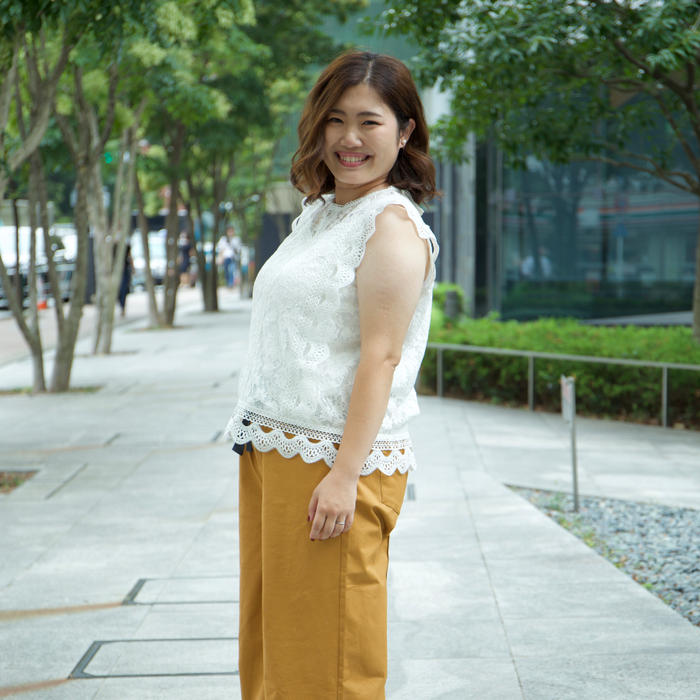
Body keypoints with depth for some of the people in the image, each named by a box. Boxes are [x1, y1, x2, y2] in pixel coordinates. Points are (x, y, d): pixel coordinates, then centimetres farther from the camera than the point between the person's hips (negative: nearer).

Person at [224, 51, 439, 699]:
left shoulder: (393, 225, -10)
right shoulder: (315, 215, 17)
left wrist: (345, 475, -23)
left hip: (334, 460, -9)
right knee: (269, 641, 14)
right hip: (270, 452, 9)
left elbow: (380, 357, -17)